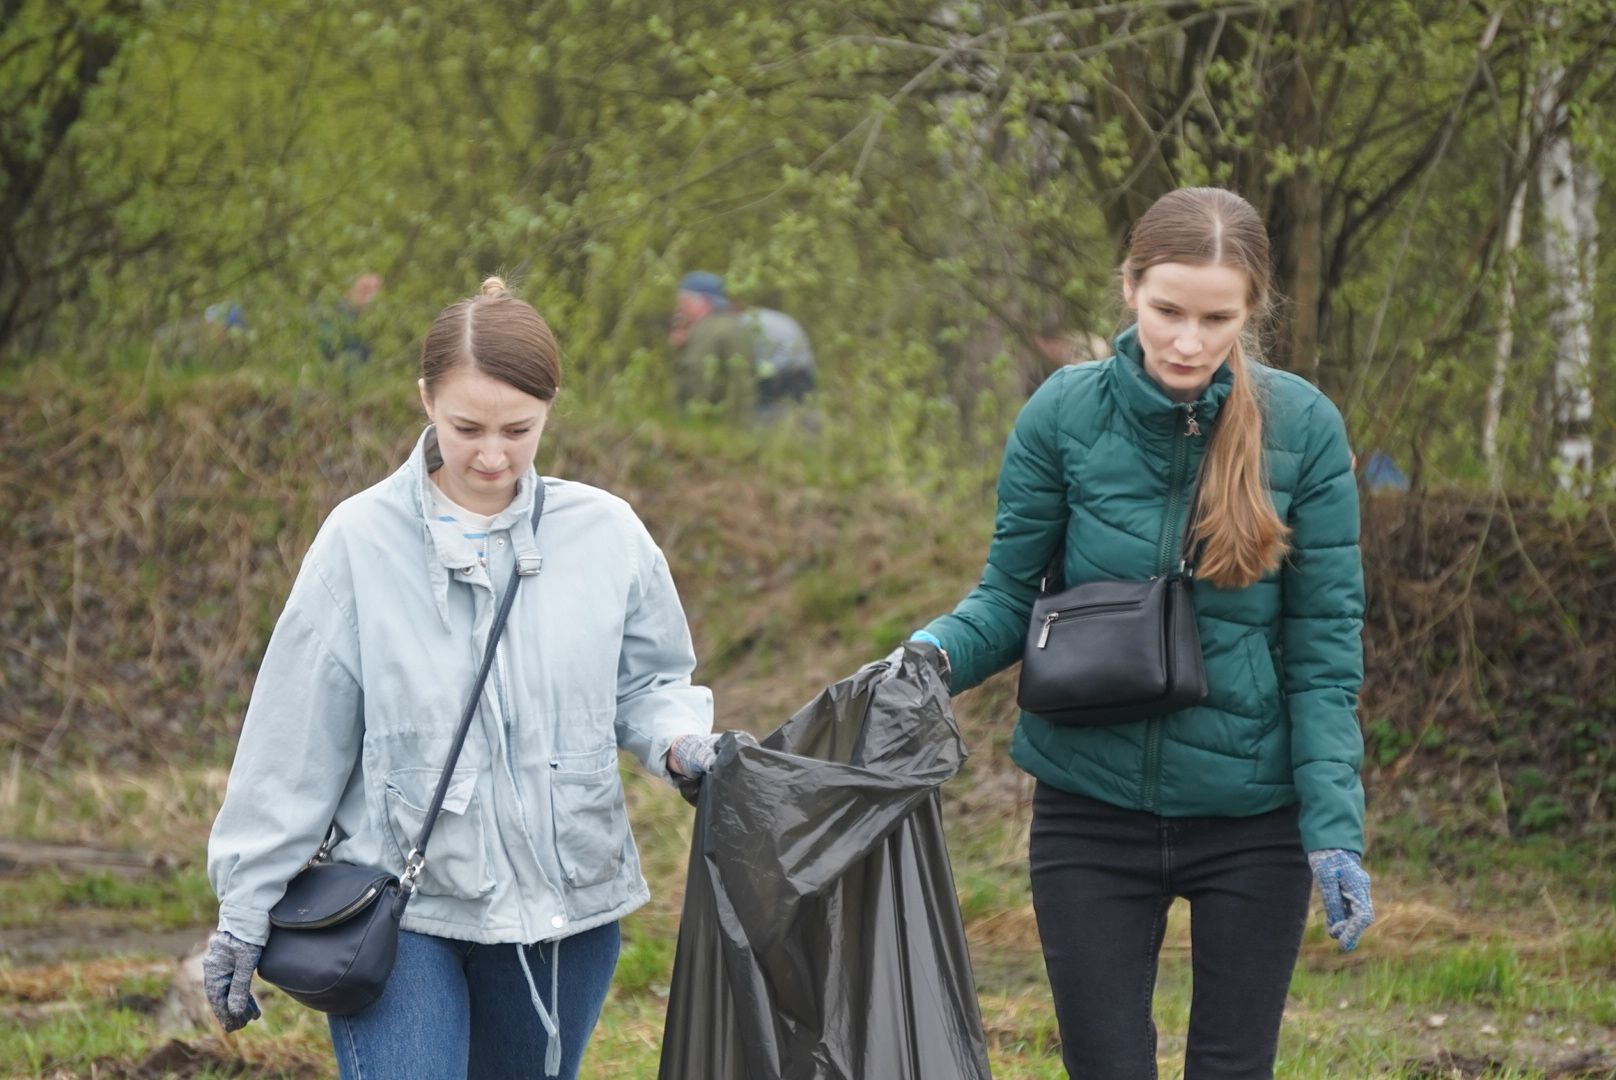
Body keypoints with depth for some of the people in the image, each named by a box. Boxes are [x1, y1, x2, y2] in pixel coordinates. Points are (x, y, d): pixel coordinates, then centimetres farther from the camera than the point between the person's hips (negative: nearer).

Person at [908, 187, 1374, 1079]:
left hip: (1251, 815, 0)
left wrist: (1335, 830, -13)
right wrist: (933, 655, -22)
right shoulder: (1065, 413, -8)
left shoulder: (1303, 429, -9)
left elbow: (1324, 649, -6)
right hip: (1092, 809, 0)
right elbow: (1010, 598, -1)